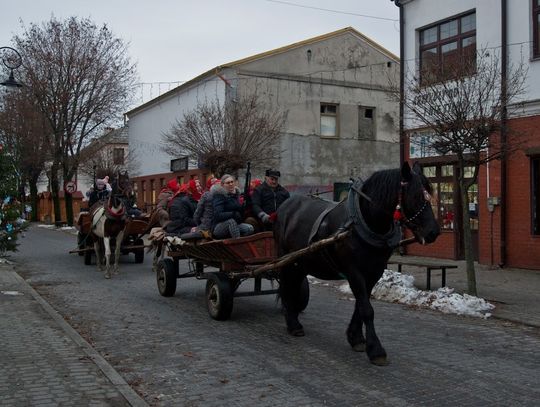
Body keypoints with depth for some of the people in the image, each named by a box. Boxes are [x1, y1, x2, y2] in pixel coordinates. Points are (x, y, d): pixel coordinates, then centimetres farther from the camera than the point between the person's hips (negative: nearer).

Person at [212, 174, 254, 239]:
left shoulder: (236, 193, 11)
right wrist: (233, 214, -30)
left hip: (233, 225, 7)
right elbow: (218, 215, -24)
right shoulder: (219, 195, -11)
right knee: (231, 221, -38)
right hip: (218, 228, -7)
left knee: (250, 228, -20)